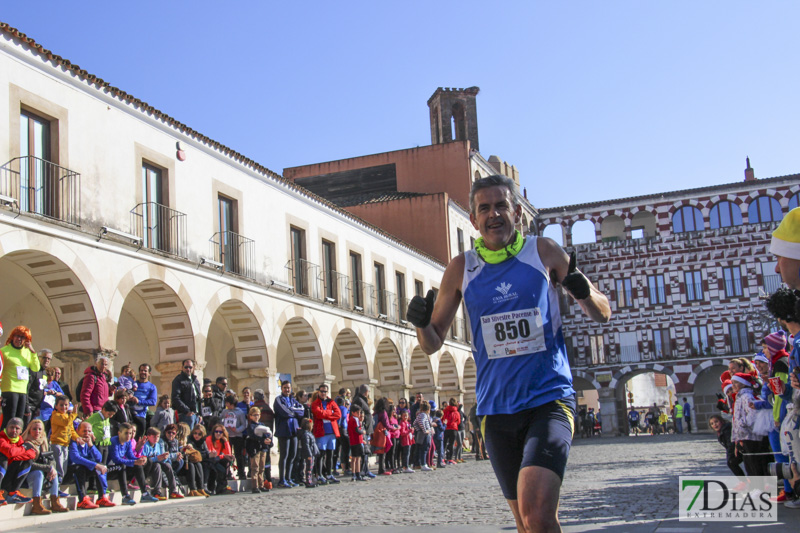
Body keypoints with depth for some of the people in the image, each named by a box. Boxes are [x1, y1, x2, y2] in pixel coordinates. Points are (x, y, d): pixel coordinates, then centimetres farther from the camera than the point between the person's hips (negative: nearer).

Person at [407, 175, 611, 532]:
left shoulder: (544, 252, 1)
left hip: (550, 398, -3)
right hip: (497, 408, 3)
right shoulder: (461, 269, 6)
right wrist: (422, 324, -13)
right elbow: (433, 343, 10)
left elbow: (602, 314, 8)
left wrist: (583, 292, -15)